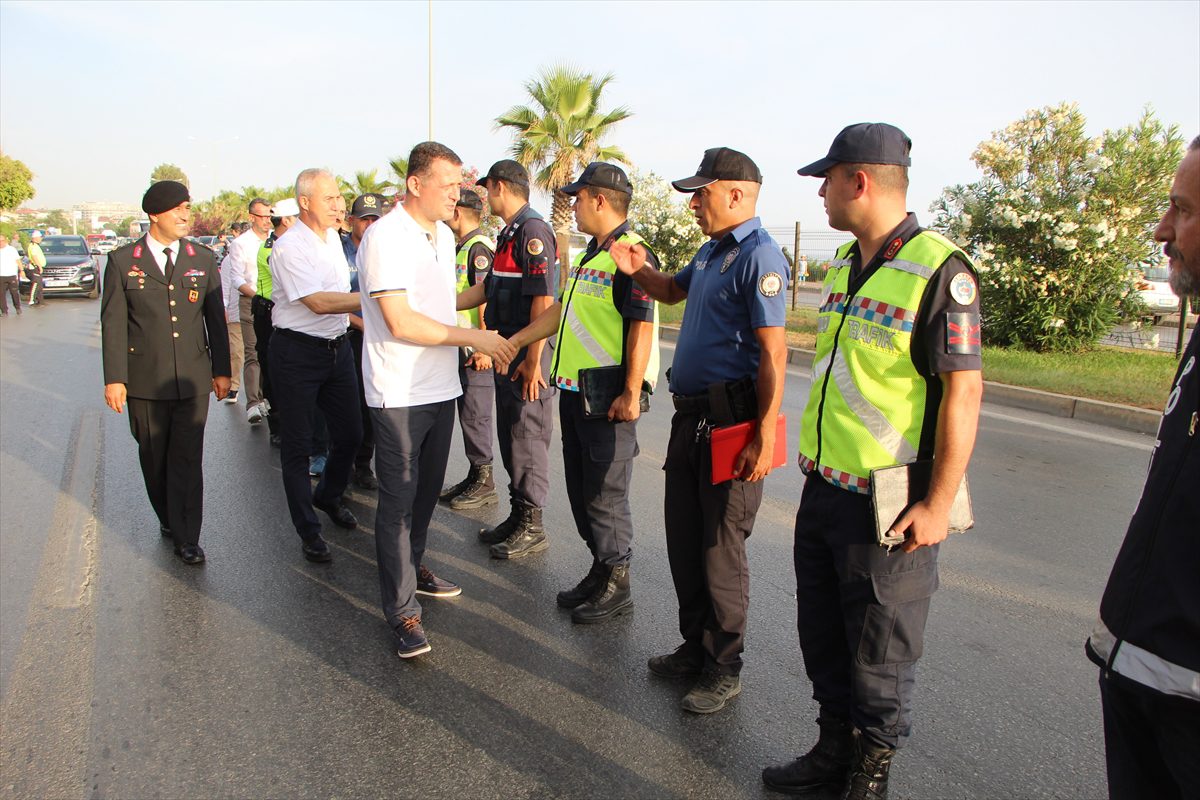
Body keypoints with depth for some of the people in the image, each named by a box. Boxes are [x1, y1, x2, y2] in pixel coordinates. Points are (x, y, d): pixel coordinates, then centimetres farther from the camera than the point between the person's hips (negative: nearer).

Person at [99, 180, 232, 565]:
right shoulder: (123, 261, 0)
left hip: (193, 379, 1)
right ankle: (168, 518, 33)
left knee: (187, 459, -1)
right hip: (145, 381, 0)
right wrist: (114, 377, -6)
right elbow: (113, 323, -1)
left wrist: (221, 369, 8)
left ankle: (186, 538, 6)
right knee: (154, 458, 13)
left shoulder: (203, 259, 7)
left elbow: (215, 317, 9)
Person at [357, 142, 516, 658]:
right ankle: (402, 612, 8)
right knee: (398, 502, -1)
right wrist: (472, 338, -19)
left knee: (426, 492, 19)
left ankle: (413, 568, 38)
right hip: (399, 394, -8)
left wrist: (474, 345, 14)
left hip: (440, 387, 8)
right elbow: (401, 322, -22)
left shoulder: (443, 235, 12)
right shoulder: (385, 237, -15)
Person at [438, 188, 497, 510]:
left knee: (475, 415, -3)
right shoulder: (462, 247, 17)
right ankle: (474, 476, 24)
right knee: (467, 412, 14)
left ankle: (484, 483, 8)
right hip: (460, 346, 10)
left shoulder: (479, 248, -14)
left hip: (476, 349, -10)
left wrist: (484, 348, -25)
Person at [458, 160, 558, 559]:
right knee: (509, 435, 15)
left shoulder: (533, 231, -16)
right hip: (507, 348, 10)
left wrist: (533, 360, -23)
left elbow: (543, 300, -22)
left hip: (527, 351, -10)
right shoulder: (509, 233, 16)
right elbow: (487, 288, 24)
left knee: (527, 436, -1)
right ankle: (517, 516, 27)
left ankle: (532, 527, 11)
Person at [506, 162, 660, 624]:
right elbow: (562, 310, 24)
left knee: (605, 495, 0)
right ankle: (600, 571, 31)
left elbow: (641, 327, -21)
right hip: (574, 391, 10)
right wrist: (513, 341, 23)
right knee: (581, 490, 16)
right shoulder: (591, 254, 17)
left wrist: (631, 393, -24)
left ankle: (616, 586, 16)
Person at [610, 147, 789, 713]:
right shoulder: (711, 251, 14)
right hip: (691, 414, 10)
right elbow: (673, 291, 32)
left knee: (720, 551, 1)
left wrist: (765, 436, -24)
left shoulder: (759, 256, -15)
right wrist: (639, 270, 11)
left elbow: (773, 351, -21)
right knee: (683, 540, 17)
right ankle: (696, 646, 33)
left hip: (730, 423, -9)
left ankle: (724, 670, 18)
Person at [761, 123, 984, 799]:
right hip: (824, 490, 8)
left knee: (879, 655, 8)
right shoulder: (845, 264, 10)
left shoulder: (939, 270, -16)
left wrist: (938, 505, -19)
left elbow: (963, 391, -18)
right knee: (823, 636, 19)